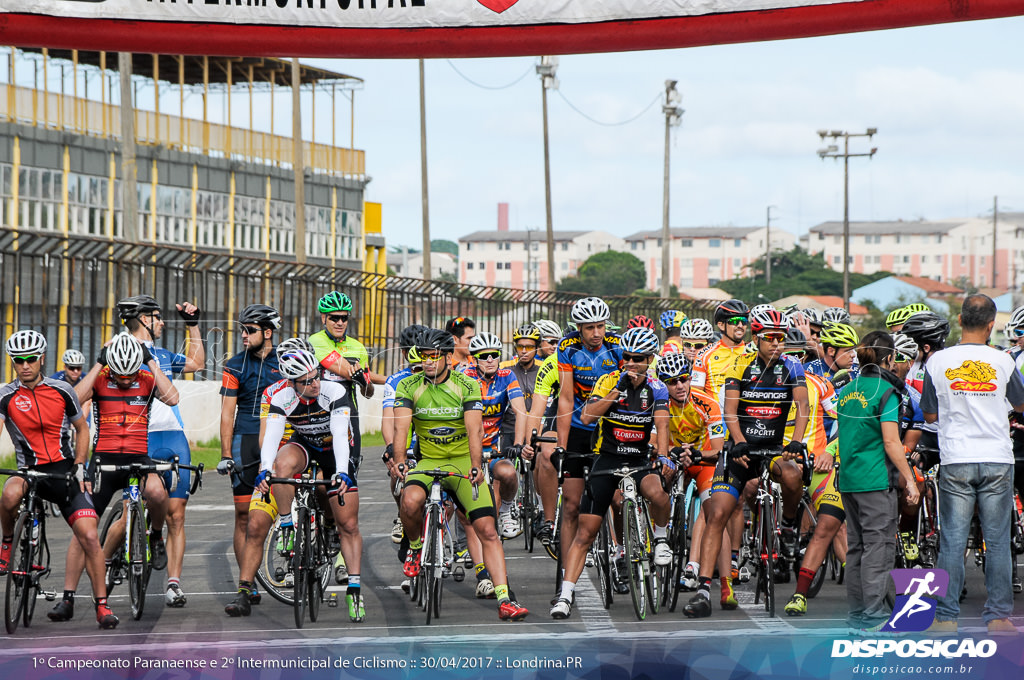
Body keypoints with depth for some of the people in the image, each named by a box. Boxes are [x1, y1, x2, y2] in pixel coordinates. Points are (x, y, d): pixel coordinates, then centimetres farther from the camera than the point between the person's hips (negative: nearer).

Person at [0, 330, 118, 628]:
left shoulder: (61, 390, 3)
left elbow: (82, 429, 15)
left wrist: (79, 466, 3)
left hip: (65, 471, 1)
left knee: (89, 537, -12)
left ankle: (102, 605, -2)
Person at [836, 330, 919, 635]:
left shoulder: (847, 391, 12)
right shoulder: (885, 391, -11)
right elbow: (891, 442, -15)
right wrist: (910, 479, -10)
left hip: (848, 480, 8)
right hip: (876, 482, -8)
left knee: (856, 546, 12)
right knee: (879, 546, -5)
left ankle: (857, 614, 15)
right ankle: (873, 617, -8)